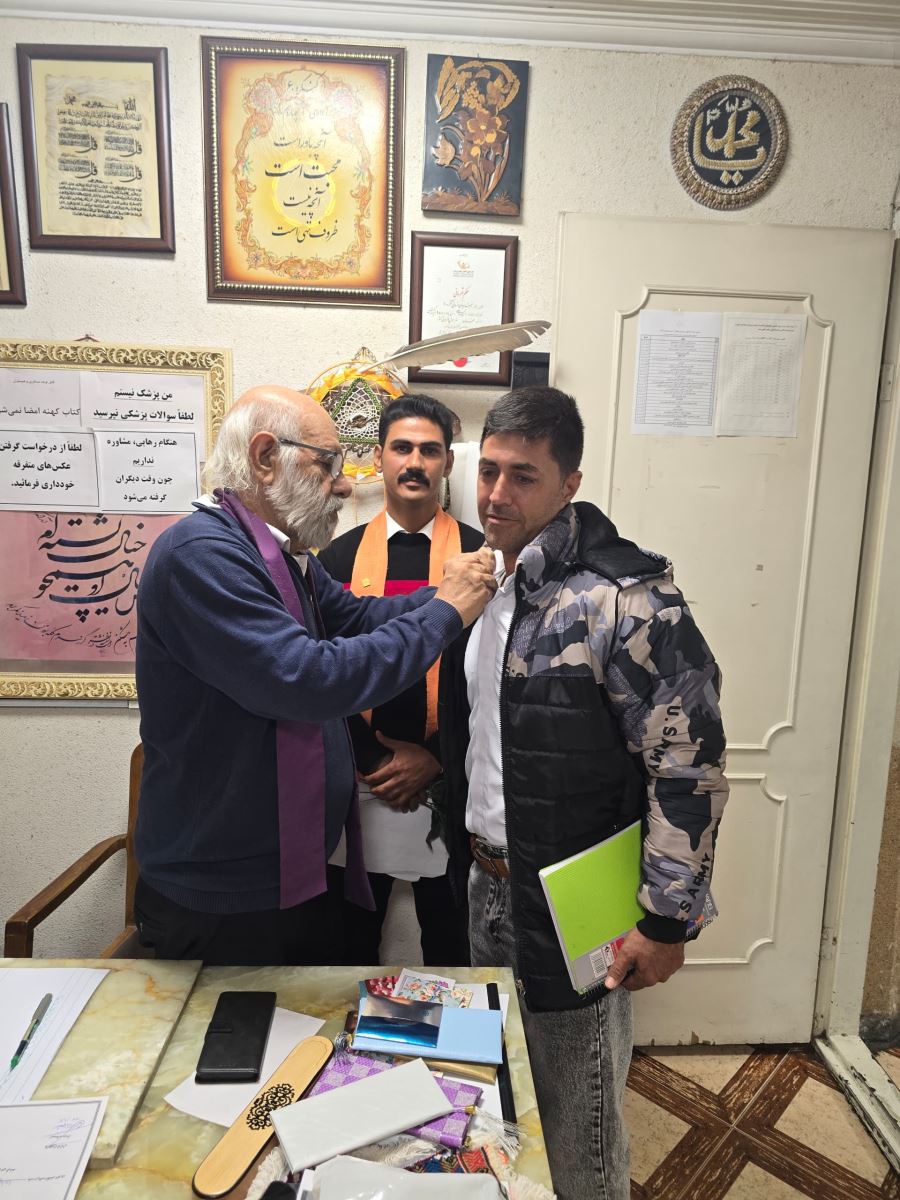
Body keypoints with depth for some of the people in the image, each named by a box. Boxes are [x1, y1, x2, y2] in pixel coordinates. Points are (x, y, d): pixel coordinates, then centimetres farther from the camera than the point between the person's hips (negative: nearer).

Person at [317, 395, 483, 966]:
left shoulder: (481, 554, -3)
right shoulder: (339, 556, 2)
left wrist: (435, 759, -10)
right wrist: (375, 762, -7)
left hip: (448, 781, -1)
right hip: (360, 779, 2)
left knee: (448, 939, 16)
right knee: (353, 936, 17)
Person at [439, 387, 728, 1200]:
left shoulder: (625, 599, -21)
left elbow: (691, 766, -19)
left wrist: (666, 921, -16)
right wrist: (466, 842, 14)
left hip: (572, 909, -7)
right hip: (486, 880, 7)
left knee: (576, 1131, 14)